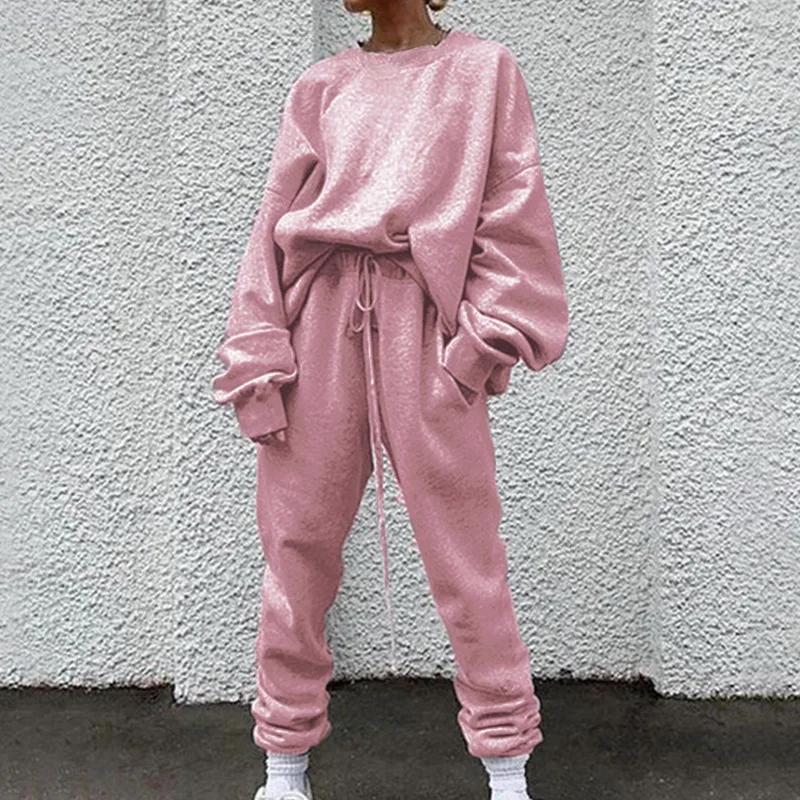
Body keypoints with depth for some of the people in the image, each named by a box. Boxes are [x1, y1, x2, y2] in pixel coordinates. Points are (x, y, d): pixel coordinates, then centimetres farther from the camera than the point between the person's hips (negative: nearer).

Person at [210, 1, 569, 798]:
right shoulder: (320, 86, 14)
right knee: (297, 539, 5)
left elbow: (512, 219, 3)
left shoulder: (483, 69, 8)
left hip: (424, 330, -2)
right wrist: (256, 362, 1)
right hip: (319, 321, 3)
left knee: (462, 545, 0)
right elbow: (273, 229, 10)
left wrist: (484, 340, -8)